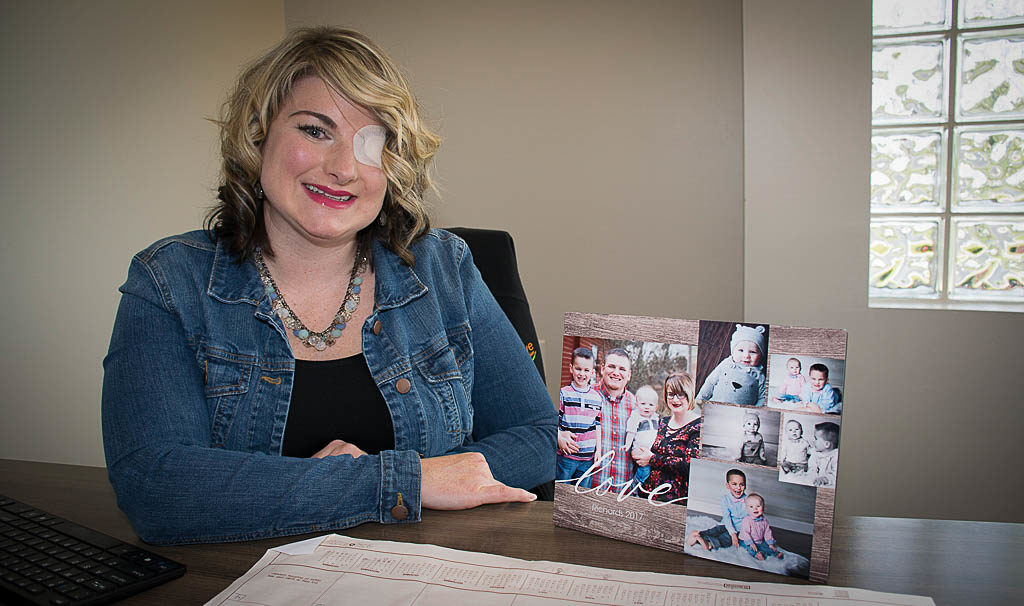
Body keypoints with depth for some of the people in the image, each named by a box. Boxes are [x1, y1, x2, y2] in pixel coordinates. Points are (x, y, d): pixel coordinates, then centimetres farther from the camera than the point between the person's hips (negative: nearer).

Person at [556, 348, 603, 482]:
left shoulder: (597, 398, 7)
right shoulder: (563, 394, -4)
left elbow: (598, 426, 12)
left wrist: (598, 450, 7)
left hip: (587, 457, 3)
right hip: (565, 455, -3)